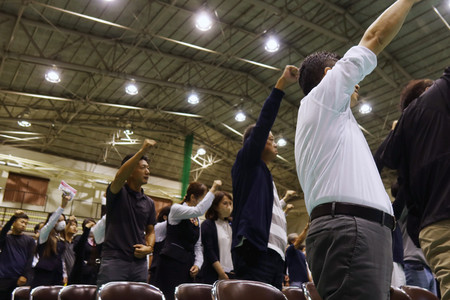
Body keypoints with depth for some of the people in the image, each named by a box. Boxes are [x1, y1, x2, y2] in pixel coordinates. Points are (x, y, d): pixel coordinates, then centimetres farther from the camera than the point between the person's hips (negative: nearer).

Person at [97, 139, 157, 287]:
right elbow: (119, 176, -23)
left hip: (139, 262, 5)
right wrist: (142, 151, -31)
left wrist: (149, 247, -1)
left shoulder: (149, 203, 16)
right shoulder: (118, 192, 0)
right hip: (114, 259, -5)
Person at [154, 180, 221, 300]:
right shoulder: (176, 209, -4)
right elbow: (199, 210, -23)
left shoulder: (197, 220, 19)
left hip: (188, 267, 7)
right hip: (172, 264, -7)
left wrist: (197, 264, 0)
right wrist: (213, 189, -17)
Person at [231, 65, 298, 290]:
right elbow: (263, 123, -5)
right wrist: (282, 84, -9)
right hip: (255, 253, -9)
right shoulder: (247, 163, 8)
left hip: (272, 255, 9)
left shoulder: (265, 177, 30)